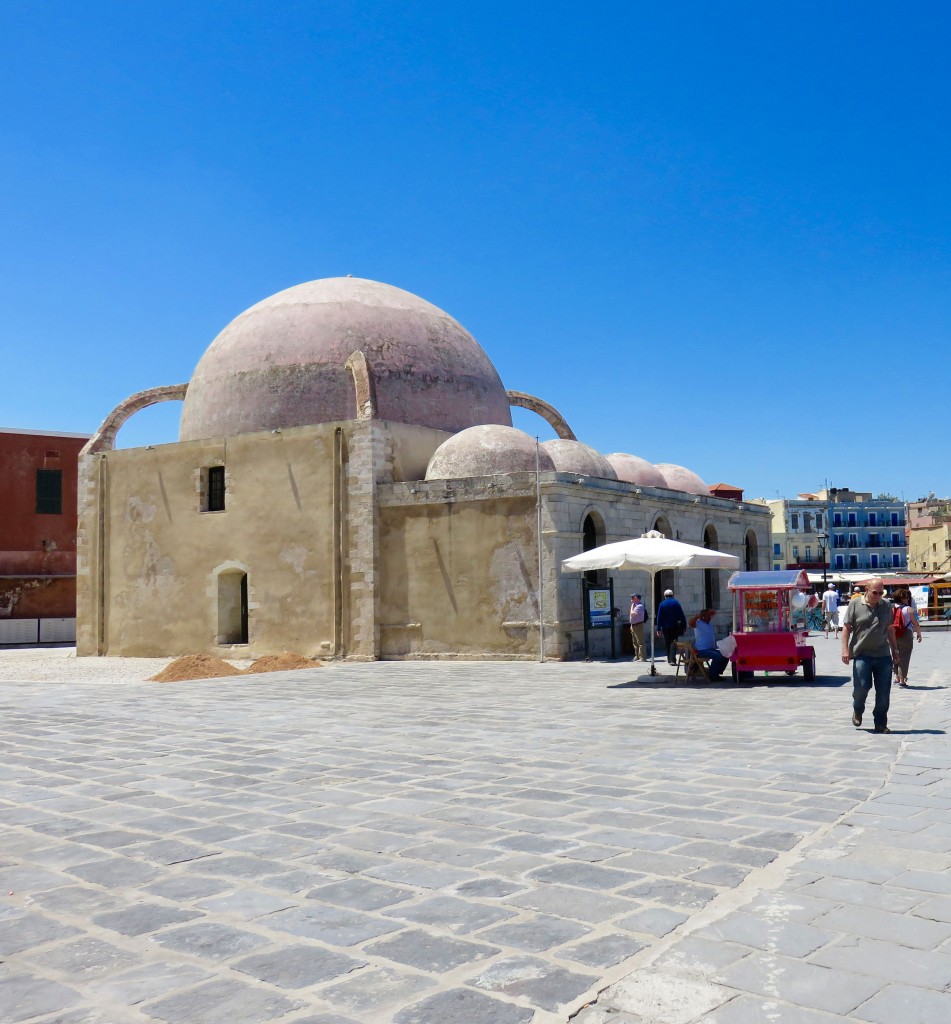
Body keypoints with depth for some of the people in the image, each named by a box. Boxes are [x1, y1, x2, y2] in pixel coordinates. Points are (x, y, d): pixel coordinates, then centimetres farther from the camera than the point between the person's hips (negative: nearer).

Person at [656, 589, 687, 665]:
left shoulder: (662, 604, -1)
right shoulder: (676, 603, -1)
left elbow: (659, 617, -3)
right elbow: (682, 615, -3)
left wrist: (659, 629, -1)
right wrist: (684, 626, 2)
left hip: (666, 627, 1)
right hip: (675, 627, -1)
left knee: (667, 643, 12)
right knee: (674, 642, -1)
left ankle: (669, 660, 17)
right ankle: (672, 659, -16)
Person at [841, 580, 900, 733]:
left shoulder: (886, 606, 9)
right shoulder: (855, 604, -1)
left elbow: (890, 629, 17)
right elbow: (846, 627, -1)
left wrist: (895, 650, 16)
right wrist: (845, 649, -9)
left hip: (883, 655, 3)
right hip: (862, 654, -3)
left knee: (883, 692, 2)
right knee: (862, 686, -8)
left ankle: (881, 724, 13)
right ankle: (857, 711, 22)